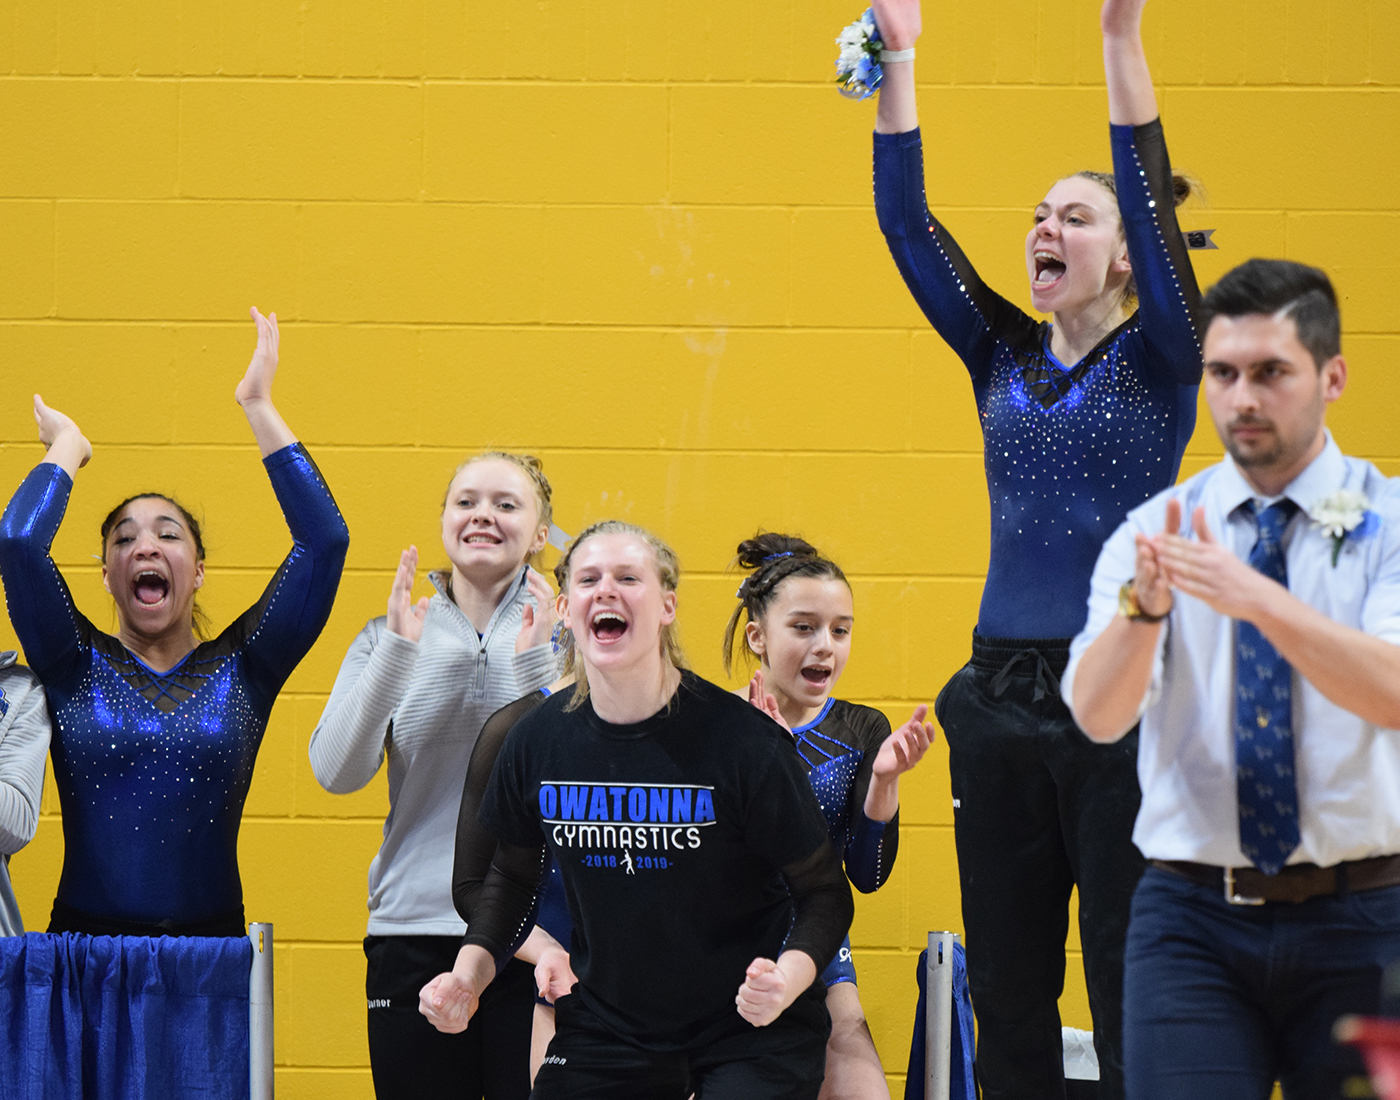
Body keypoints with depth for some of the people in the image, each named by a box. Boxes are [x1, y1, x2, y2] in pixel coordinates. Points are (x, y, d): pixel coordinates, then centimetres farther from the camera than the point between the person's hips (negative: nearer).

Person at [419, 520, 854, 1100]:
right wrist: (471, 969, -1)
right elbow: (510, 873, 15)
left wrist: (790, 976, -28)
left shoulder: (743, 741, -16)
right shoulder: (537, 740, -3)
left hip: (751, 1034, -4)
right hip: (605, 1026, 4)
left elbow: (823, 891, -9)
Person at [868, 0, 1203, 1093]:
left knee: (1130, 989, -4)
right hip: (1002, 696, 5)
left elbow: (1152, 204, -15)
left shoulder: (1157, 360, -1)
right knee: (1008, 993, 8)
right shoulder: (1003, 357, 11)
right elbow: (908, 223, 5)